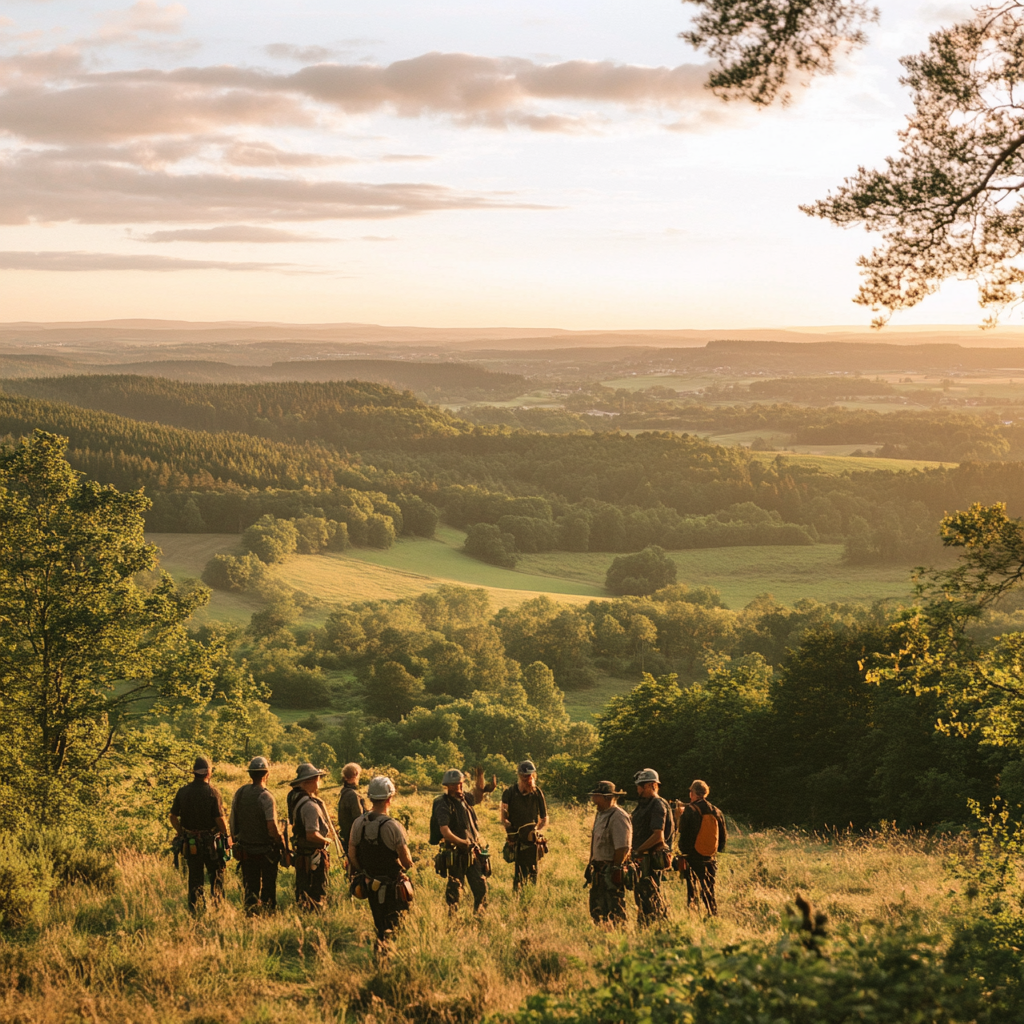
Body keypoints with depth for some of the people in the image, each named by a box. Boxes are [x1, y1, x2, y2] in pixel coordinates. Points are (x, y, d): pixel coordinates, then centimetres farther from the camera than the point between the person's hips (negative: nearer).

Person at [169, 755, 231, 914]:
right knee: (217, 873, 15)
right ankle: (216, 902, 11)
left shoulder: (182, 792, -3)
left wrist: (181, 834, 15)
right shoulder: (213, 792, -15)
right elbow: (220, 819, -16)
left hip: (190, 842, 3)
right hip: (211, 841, -3)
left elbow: (173, 817, 2)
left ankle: (193, 908, 12)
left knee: (195, 877, 14)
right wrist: (226, 835, 0)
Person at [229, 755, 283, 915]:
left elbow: (231, 821, 6)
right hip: (266, 850, -5)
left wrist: (235, 840, 18)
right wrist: (281, 842, -9)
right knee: (268, 886, 10)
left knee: (249, 886, 14)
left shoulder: (239, 793, -1)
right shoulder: (266, 796, -19)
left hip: (245, 849, 5)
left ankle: (250, 914, 14)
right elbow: (271, 826, -23)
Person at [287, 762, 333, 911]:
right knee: (317, 895, 1)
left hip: (300, 853, 9)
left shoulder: (294, 797, 2)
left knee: (302, 891, 20)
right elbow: (312, 835, -30)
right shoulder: (310, 805, -27)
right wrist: (326, 840, -12)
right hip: (313, 856, -9)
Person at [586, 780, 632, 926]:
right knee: (597, 908, 13)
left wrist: (615, 870, -23)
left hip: (612, 870, -10)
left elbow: (622, 847, -22)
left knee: (614, 909, -6)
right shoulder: (600, 815, 14)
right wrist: (591, 864, 17)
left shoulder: (618, 817, -17)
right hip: (599, 869, 10)